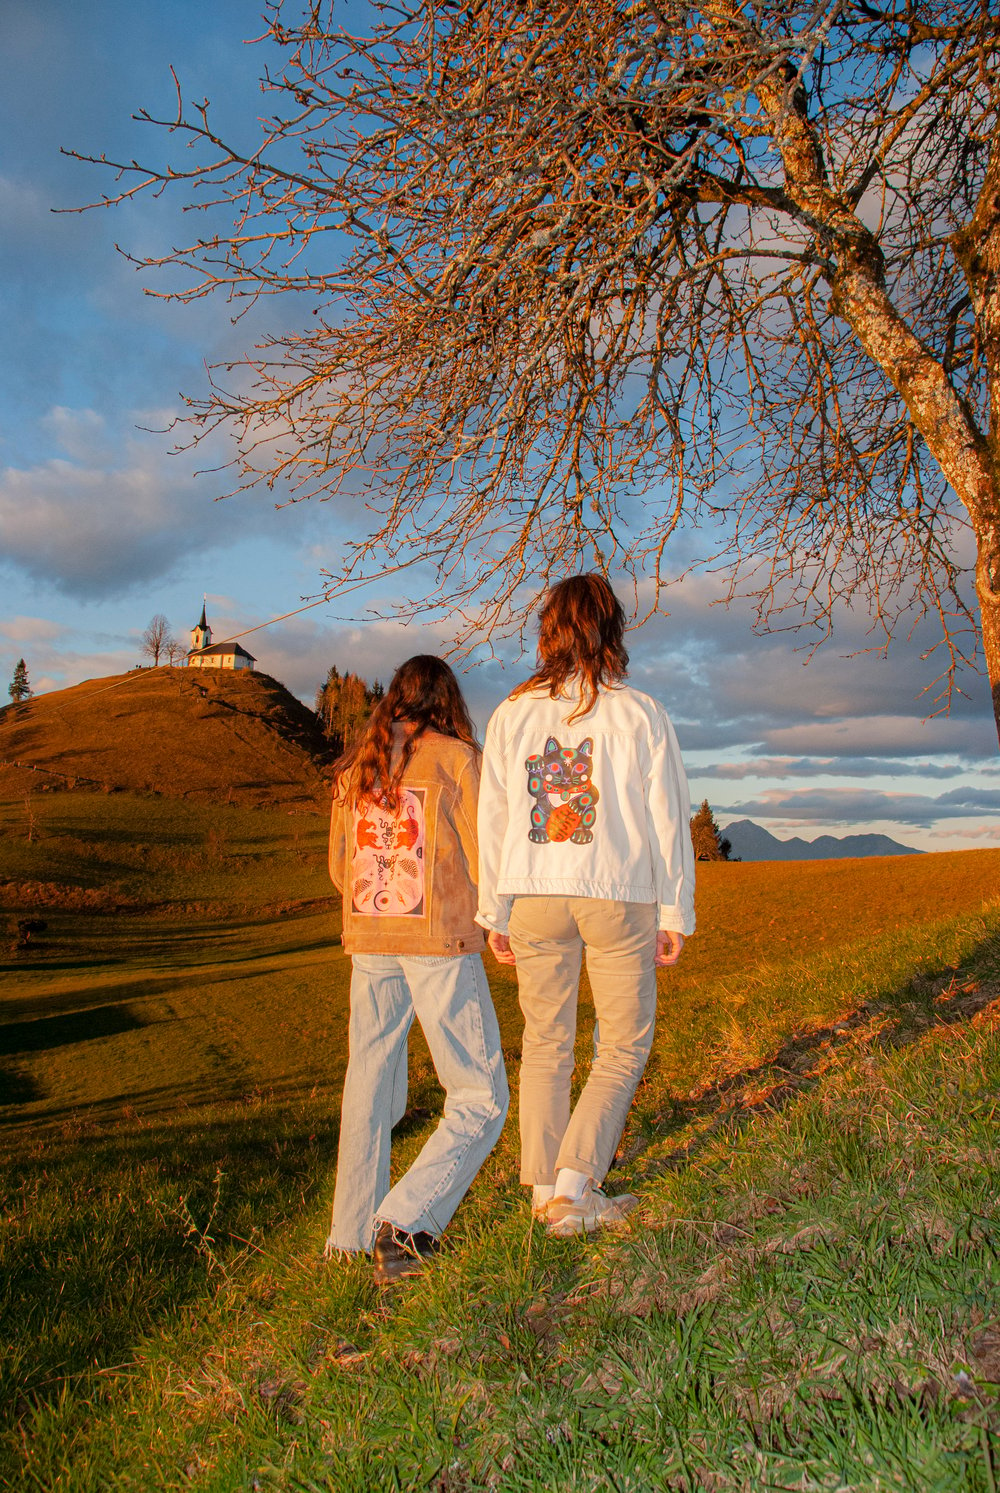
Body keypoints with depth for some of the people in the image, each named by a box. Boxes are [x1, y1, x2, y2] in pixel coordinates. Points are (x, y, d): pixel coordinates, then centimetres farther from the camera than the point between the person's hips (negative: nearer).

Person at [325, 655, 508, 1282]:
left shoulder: (355, 767, 10)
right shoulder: (457, 759, -4)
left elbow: (339, 868, 16)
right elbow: (485, 861, -7)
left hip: (368, 944, 6)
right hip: (441, 944, -5)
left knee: (369, 1089, 18)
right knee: (481, 1098, 5)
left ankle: (351, 1232, 26)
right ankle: (406, 1221, -8)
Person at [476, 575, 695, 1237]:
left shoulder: (512, 714, 3)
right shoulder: (640, 713, -3)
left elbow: (493, 821, 4)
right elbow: (668, 821, -2)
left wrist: (494, 913, 11)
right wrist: (676, 914, 5)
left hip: (534, 895, 3)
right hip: (620, 898, -2)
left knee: (546, 1045, 15)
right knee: (625, 1047, 11)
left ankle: (546, 1189, 22)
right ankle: (572, 1186, 3)